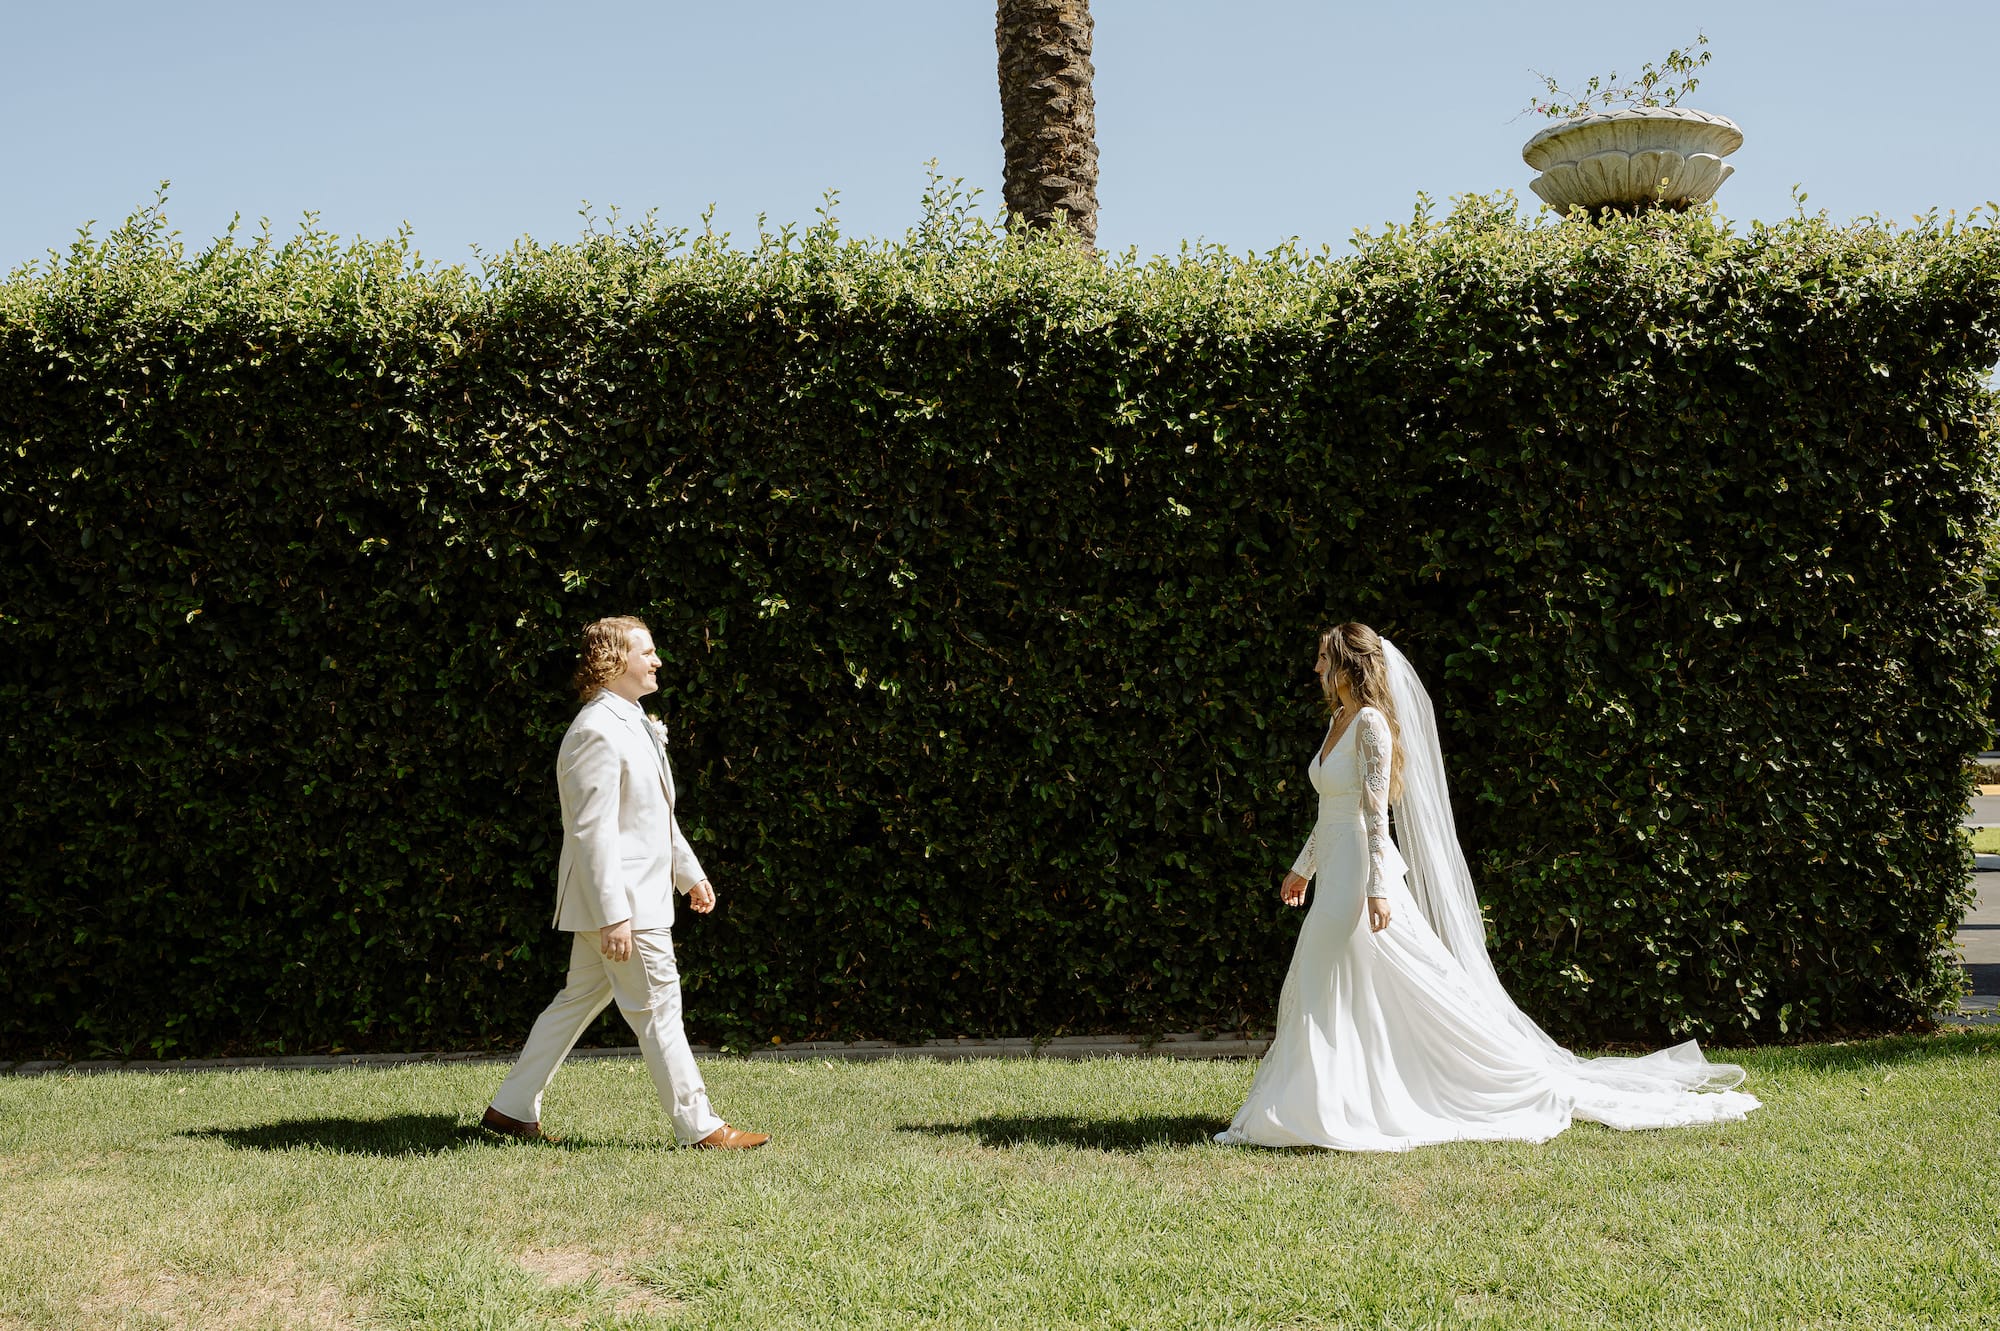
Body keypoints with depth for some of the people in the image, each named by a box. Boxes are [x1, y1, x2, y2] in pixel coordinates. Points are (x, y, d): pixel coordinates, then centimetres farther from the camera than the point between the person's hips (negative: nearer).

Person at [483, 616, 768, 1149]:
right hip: (622, 899, -10)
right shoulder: (597, 733, -19)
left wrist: (689, 871, 26)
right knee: (657, 1009, -2)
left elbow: (658, 814, 25)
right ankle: (698, 1126, 5)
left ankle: (512, 1109, 22)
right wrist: (613, 915, -25)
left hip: (642, 894, 10)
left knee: (579, 1000, 14)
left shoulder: (634, 724, 15)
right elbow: (592, 831, -23)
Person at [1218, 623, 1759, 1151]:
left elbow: (1376, 811, -20)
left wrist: (1376, 889, -25)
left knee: (1418, 991, -6)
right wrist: (1304, 866, 31)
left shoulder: (1371, 723, -14)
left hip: (1363, 871, -10)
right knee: (1323, 994, 10)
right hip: (1337, 875, 10)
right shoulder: (1339, 721, 14)